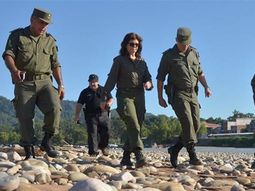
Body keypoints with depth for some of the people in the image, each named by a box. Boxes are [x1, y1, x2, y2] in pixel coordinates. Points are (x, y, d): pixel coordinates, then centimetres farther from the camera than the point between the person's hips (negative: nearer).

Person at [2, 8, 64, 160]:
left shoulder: (50, 40, 18)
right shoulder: (17, 35, 9)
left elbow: (55, 65, 17)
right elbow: (8, 55, -4)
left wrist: (60, 85, 7)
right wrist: (14, 70, -25)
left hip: (44, 81, 2)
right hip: (24, 83, -1)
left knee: (54, 107, -22)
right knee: (25, 116, -6)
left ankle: (47, 141, -7)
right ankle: (29, 151, 4)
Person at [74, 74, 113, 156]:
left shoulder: (104, 90, 13)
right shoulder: (85, 92, 9)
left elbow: (111, 99, 17)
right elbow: (79, 104, 5)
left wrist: (108, 103, -8)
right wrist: (77, 115, -6)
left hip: (103, 115, 1)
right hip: (91, 116, -1)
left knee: (106, 130, -6)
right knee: (92, 133, -7)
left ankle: (103, 146, 17)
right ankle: (93, 151, -3)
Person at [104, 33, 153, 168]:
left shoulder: (142, 62, 19)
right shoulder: (119, 60, 6)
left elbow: (148, 78, 18)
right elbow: (111, 80, 1)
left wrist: (148, 84, -7)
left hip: (139, 97, 5)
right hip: (125, 96, -5)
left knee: (135, 128, 2)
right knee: (133, 125, -22)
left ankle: (126, 158, 12)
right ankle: (139, 155, -33)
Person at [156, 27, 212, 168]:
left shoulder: (194, 53, 13)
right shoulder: (168, 55, 0)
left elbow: (200, 73, 19)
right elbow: (160, 77, 2)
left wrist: (206, 87, 3)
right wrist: (160, 97, -1)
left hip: (192, 94, 5)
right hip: (177, 93, -5)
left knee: (195, 124, -1)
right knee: (187, 122, -20)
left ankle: (175, 149, 13)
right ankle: (192, 155, -18)